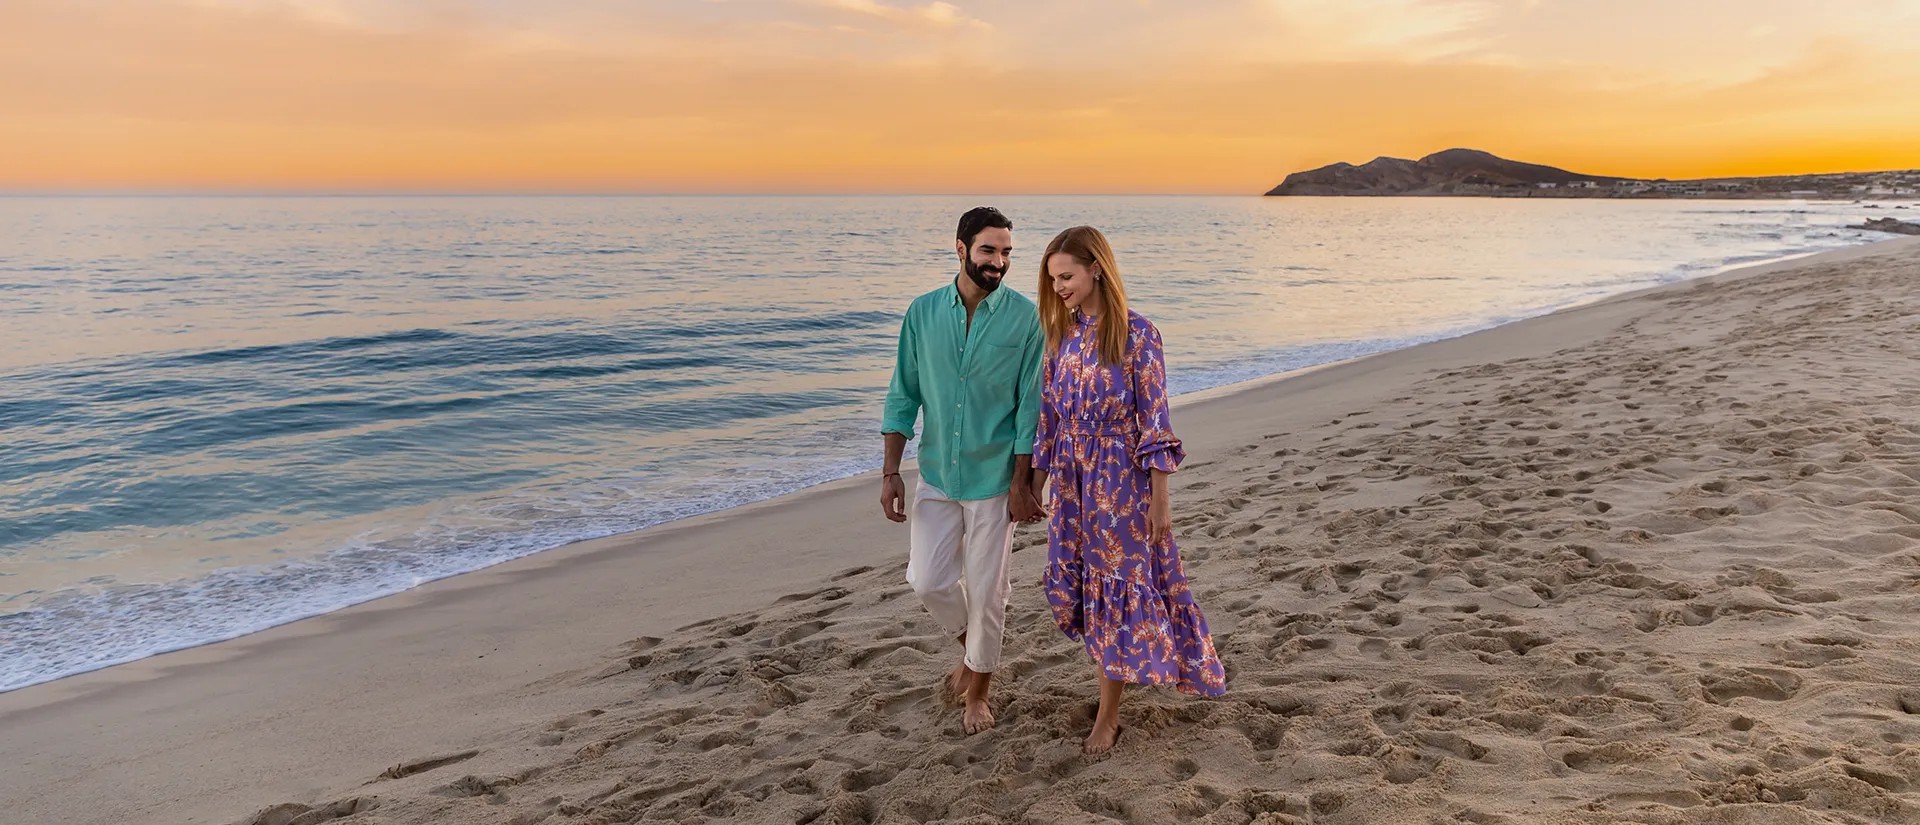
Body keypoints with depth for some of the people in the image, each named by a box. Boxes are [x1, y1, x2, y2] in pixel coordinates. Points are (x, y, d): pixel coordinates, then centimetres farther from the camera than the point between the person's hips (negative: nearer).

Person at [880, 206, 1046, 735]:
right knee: (928, 581, 3)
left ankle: (977, 691, 27)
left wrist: (1021, 483, -11)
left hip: (994, 478, -3)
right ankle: (972, 648, 33)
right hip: (936, 476, 3)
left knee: (985, 592, 5)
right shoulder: (923, 313, -1)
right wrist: (890, 472, 0)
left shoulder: (1024, 318, -9)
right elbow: (904, 395, 4)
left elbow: (1030, 406, -8)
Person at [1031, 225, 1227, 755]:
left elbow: (1154, 421, -12)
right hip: (1071, 480, 6)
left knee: (1118, 589, 2)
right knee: (1073, 586, 9)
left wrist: (1160, 499, -12)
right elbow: (1048, 418, 10)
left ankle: (1108, 716, 14)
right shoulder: (1062, 336, 5)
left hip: (1120, 478, -6)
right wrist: (1034, 488, 12)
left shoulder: (1136, 334, -12)